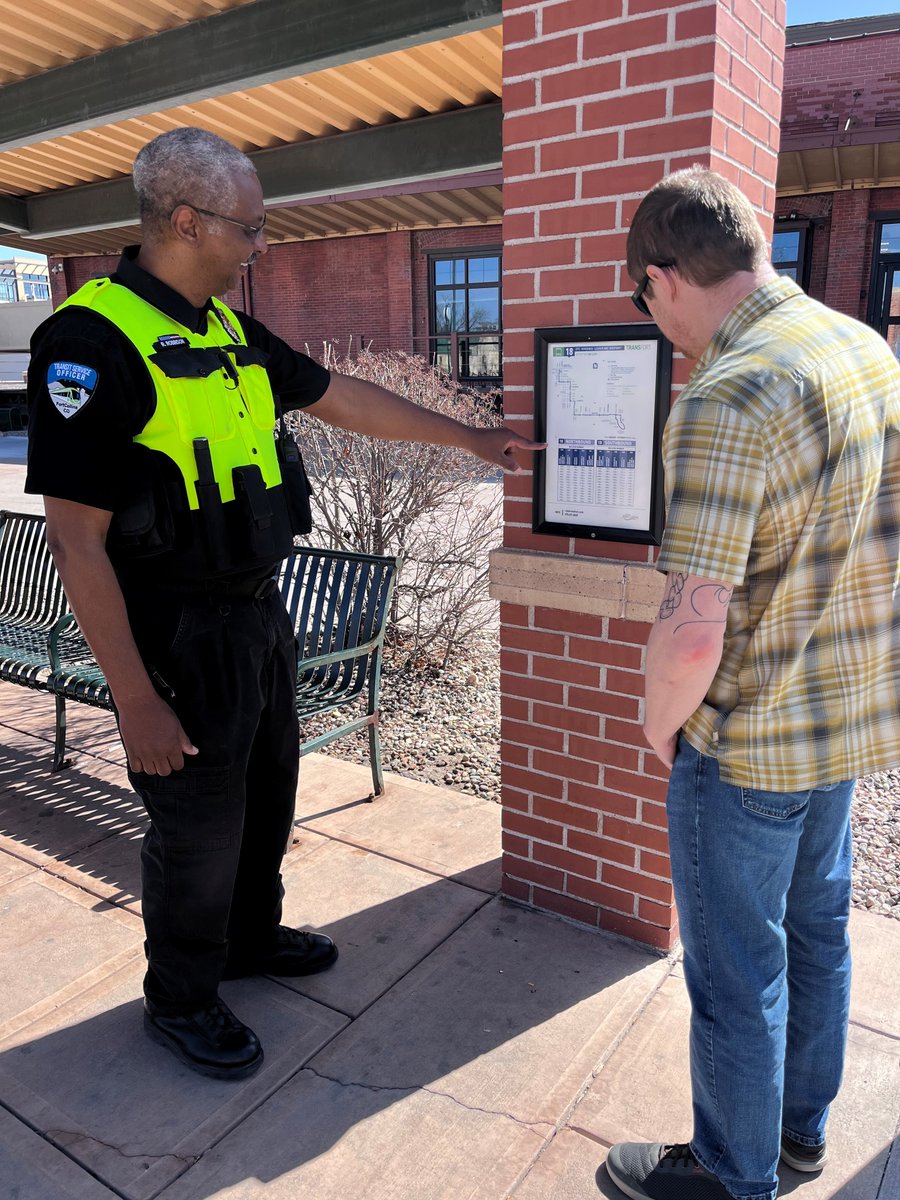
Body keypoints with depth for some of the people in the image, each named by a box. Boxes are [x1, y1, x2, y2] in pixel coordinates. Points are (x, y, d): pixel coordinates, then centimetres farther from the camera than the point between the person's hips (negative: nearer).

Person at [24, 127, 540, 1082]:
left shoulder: (230, 332, 7)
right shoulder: (91, 341, -19)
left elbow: (345, 400, 15)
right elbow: (76, 539, -21)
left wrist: (470, 438, 18)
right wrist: (138, 702, -20)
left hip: (257, 611, 8)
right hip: (179, 636, -8)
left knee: (265, 790, 23)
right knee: (198, 824, 9)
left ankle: (251, 935, 48)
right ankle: (179, 1000, 35)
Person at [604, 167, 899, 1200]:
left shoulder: (723, 401, -26)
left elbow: (693, 630, -30)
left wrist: (660, 718, -10)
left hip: (750, 741, -9)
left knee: (736, 970, 12)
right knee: (815, 929, 25)